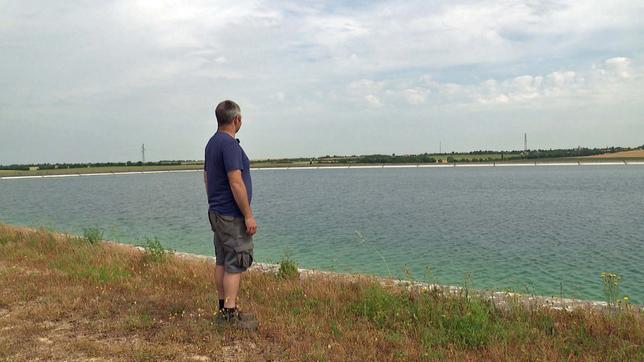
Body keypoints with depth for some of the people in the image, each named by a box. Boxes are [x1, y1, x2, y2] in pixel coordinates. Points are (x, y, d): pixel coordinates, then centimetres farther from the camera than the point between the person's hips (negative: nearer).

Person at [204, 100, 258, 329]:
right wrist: (248, 215, -19)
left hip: (217, 212, 10)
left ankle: (223, 307, 21)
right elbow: (236, 183, -23)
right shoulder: (230, 144, -19)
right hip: (232, 215, -10)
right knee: (236, 263, -6)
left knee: (222, 261, 13)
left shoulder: (212, 143, 13)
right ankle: (230, 314, -4)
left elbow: (207, 177, 20)